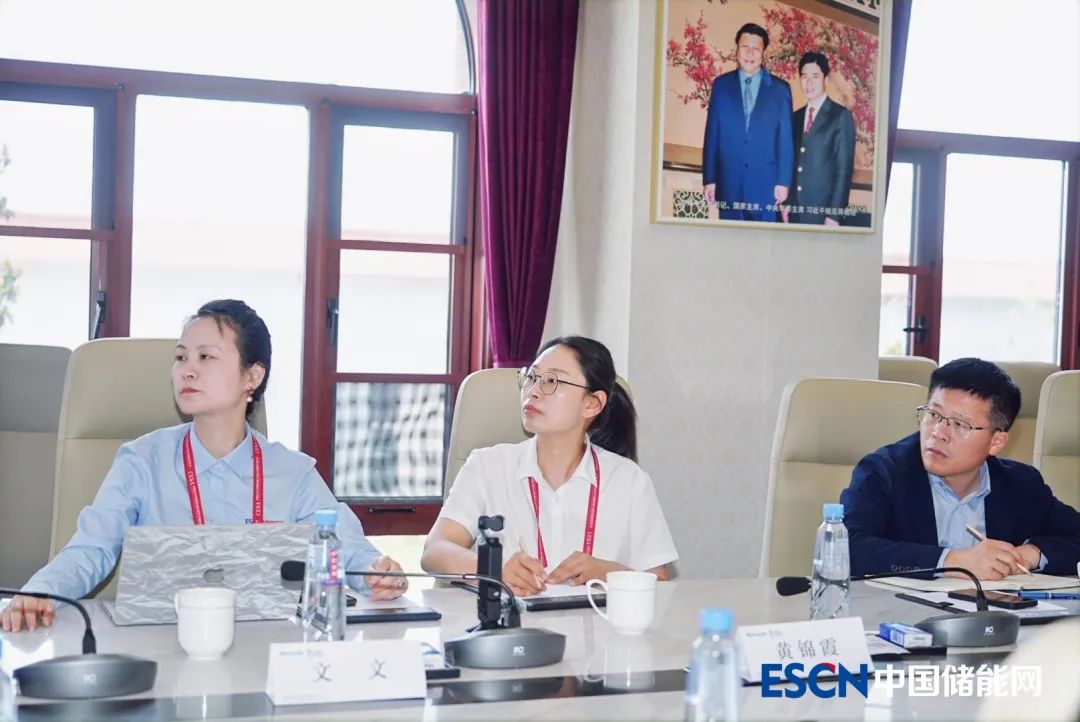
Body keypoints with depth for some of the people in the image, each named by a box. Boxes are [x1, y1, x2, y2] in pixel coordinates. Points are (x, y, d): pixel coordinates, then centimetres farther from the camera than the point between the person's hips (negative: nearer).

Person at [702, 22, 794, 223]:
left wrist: (783, 182, -3)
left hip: (766, 182, -1)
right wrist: (709, 179, 2)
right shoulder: (721, 85, 7)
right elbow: (712, 134, 6)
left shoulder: (780, 89, 4)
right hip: (729, 181, 1)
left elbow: (785, 139, 3)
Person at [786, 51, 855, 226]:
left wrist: (834, 215, -14)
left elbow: (844, 169, -9)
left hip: (823, 211, -5)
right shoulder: (796, 117, 13)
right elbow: (790, 162, 14)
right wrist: (785, 203, 5)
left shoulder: (841, 116, -4)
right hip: (795, 211, 5)